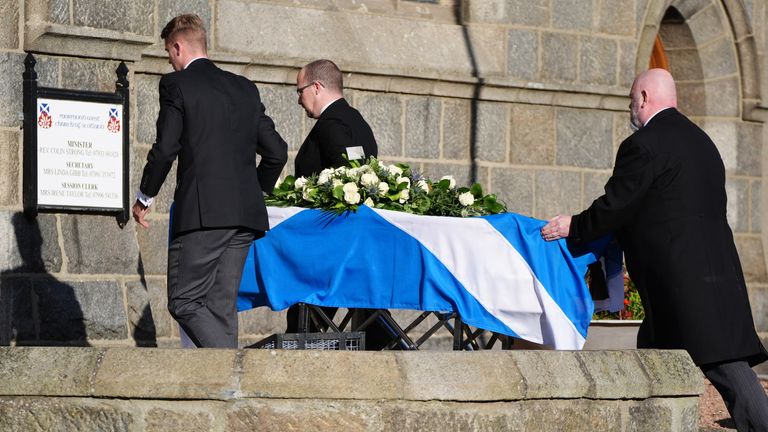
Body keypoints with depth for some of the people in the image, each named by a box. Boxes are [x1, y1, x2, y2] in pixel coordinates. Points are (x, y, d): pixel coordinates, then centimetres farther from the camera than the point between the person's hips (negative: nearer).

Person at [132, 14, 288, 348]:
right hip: (245, 217, 7)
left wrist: (144, 198, 5)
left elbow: (165, 150, -9)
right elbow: (276, 151, 16)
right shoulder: (245, 88, 17)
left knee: (184, 302, -3)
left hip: (202, 213, -6)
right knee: (221, 306, 9)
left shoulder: (176, 85, -1)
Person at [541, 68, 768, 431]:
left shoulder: (643, 145, -11)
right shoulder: (700, 140, 17)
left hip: (683, 282, -9)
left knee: (728, 368, -11)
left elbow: (616, 207, -11)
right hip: (717, 271, 9)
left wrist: (573, 228, 4)